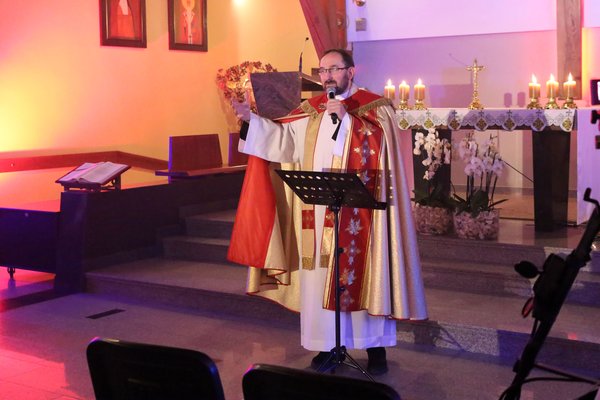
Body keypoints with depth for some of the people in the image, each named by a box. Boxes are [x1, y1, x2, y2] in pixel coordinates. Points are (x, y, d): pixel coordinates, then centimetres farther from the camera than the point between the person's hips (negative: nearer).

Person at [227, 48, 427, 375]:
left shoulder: (375, 107, 1)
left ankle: (375, 347, 12)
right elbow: (282, 137, 4)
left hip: (356, 213, -4)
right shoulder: (312, 109, 13)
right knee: (319, 277, 6)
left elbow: (377, 145, -14)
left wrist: (346, 118, -18)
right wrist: (251, 118, -8)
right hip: (318, 211, 5)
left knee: (361, 275, 0)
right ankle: (329, 344, 18)